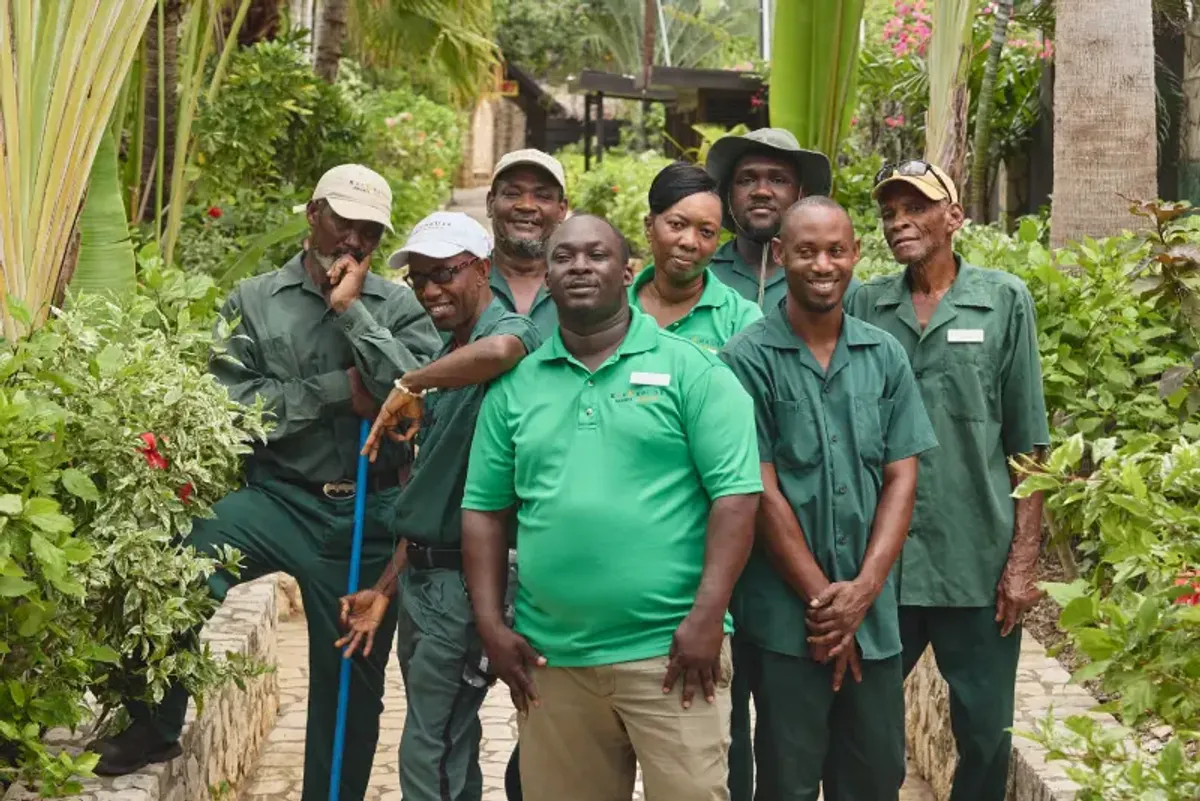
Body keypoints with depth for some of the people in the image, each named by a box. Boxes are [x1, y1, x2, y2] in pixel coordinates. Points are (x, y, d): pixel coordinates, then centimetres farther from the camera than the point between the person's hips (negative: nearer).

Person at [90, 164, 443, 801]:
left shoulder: (400, 306, 4)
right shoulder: (253, 302, 3)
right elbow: (232, 406, -9)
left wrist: (352, 310, -13)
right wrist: (337, 390, -13)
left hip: (369, 515, 1)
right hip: (277, 500, -1)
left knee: (352, 682, 10)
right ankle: (153, 729, -3)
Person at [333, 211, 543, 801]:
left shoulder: (507, 329, -12)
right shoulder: (448, 361, 16)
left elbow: (500, 352, -41)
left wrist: (409, 385, -26)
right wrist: (386, 589, 18)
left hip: (463, 578, -9)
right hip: (424, 575, 9)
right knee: (449, 749, 16)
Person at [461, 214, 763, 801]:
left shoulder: (691, 370, -1)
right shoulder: (514, 386, 10)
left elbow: (736, 495, -7)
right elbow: (484, 509, 11)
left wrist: (706, 618, -14)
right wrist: (490, 624, 3)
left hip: (668, 649, -3)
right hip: (547, 658, 4)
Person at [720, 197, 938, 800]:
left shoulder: (885, 356, 6)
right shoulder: (749, 358, -7)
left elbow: (902, 479, 4)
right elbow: (762, 491, -9)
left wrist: (862, 590, -7)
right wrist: (823, 599, -9)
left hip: (873, 614, 4)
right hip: (785, 615, -4)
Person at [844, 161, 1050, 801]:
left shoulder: (1004, 302, 0)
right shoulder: (862, 307, 4)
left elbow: (1027, 447, 0)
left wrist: (1022, 561, -5)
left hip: (980, 566, -1)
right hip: (879, 564, 2)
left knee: (985, 736, 9)